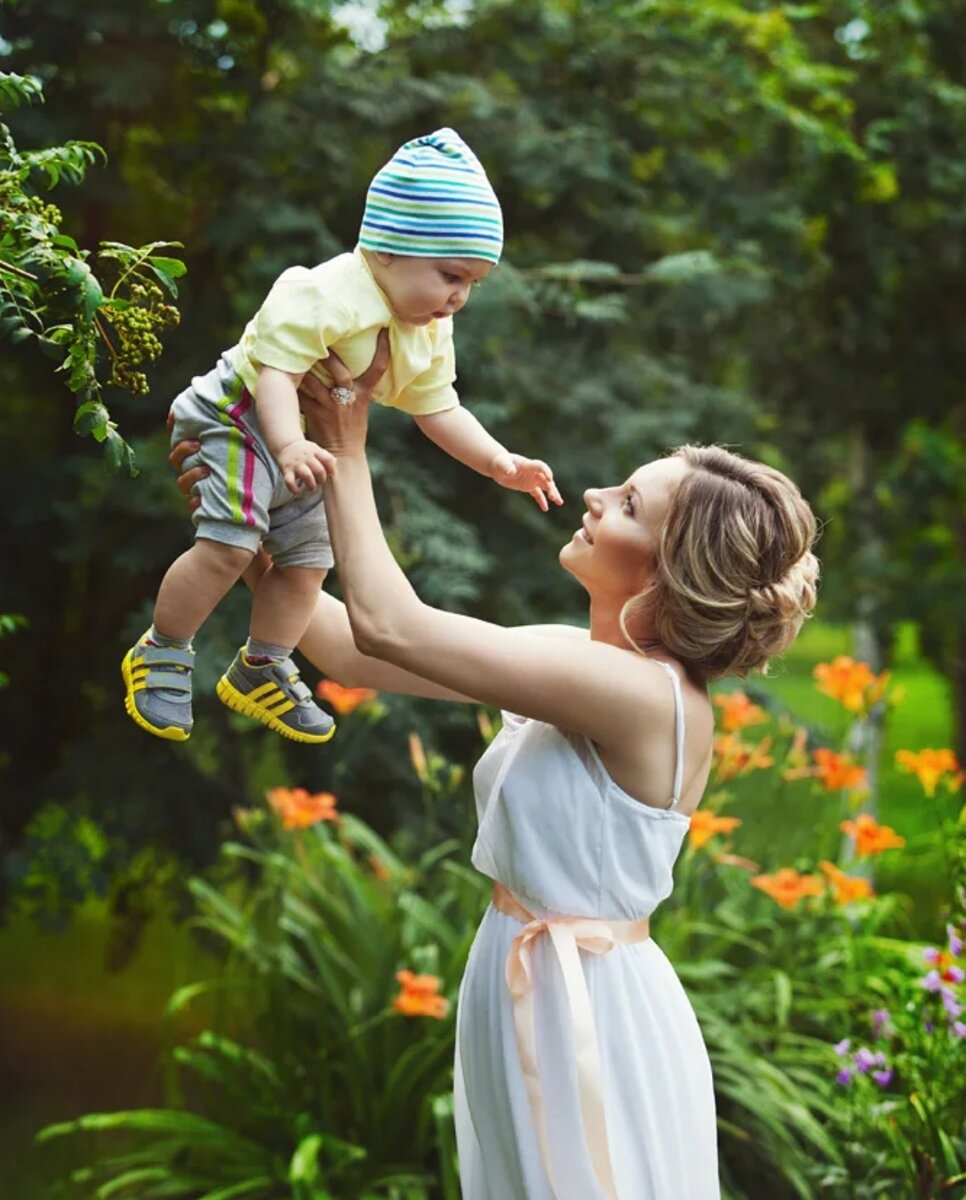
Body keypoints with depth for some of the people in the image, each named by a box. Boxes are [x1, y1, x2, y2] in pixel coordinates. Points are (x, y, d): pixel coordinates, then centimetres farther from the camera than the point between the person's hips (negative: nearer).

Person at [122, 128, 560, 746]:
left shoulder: (430, 335, 0)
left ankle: (262, 671, 29)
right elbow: (276, 371, -32)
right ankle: (161, 656, -2)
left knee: (307, 559, 11)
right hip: (239, 418, -9)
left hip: (306, 447, 9)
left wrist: (499, 462, -5)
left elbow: (438, 410, 6)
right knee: (229, 544, -20)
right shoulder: (324, 297, -28)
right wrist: (289, 444, -48)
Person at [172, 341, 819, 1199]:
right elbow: (357, 653, 5)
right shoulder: (575, 661, 2)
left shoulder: (651, 695, -24)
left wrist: (346, 449, -14)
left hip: (587, 1013, -8)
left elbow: (388, 625, -24)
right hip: (524, 990, 8)